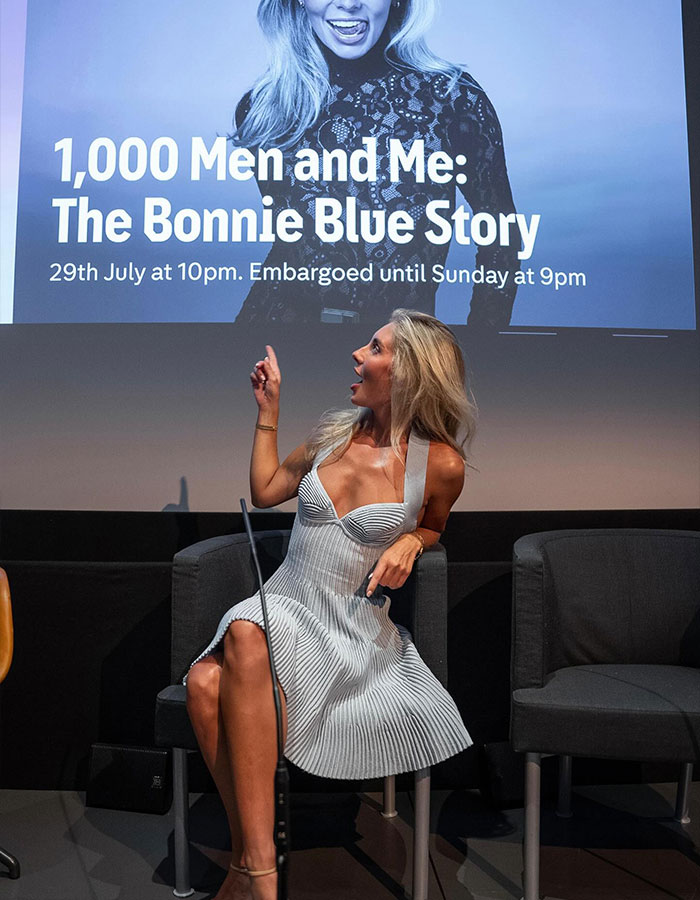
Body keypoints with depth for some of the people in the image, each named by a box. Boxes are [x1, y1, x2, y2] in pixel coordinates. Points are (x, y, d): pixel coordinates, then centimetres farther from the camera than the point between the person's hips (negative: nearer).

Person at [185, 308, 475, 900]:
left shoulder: (441, 463, -2)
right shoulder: (335, 432, 9)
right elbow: (265, 491, 21)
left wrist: (409, 542, -4)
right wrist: (268, 408, 17)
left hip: (356, 629, -3)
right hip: (286, 602, 4)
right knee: (205, 684, -30)